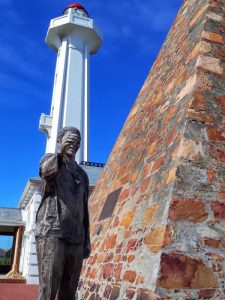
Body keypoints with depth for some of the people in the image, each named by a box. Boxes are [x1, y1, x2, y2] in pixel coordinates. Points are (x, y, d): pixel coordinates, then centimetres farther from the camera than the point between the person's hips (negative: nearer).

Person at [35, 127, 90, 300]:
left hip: (75, 240, 6)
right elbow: (47, 172, -22)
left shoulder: (83, 175, 22)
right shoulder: (50, 159, 6)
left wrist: (87, 241, 12)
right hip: (52, 234, -5)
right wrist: (62, 151, -39)